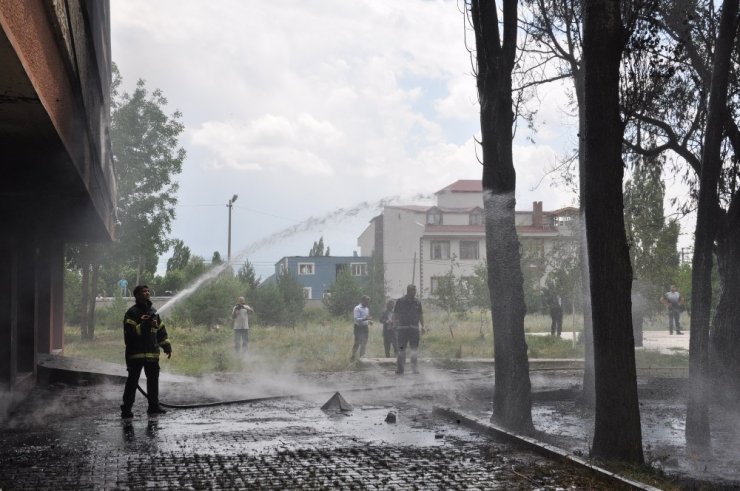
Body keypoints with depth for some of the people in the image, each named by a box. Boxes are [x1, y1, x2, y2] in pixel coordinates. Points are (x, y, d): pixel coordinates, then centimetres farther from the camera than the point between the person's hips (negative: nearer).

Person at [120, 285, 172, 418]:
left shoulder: (153, 311, 17)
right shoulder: (132, 313, -5)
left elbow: (161, 331, 22)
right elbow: (130, 332, -15)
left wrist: (167, 346, 18)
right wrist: (144, 325, -22)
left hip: (152, 353, 7)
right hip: (136, 353, -7)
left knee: (153, 380, 11)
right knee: (132, 381, -5)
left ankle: (154, 406, 20)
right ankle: (126, 408, -3)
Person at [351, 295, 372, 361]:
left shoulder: (367, 308, 12)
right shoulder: (357, 308, -12)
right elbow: (356, 319, -19)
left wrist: (369, 321, 2)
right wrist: (364, 319, -29)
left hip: (365, 327, 7)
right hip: (358, 327, -7)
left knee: (364, 343, 9)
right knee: (357, 342, -4)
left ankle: (361, 357, 18)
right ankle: (353, 355, 10)